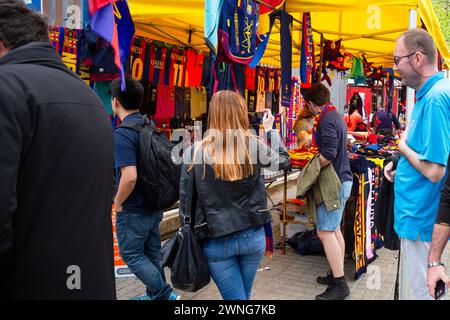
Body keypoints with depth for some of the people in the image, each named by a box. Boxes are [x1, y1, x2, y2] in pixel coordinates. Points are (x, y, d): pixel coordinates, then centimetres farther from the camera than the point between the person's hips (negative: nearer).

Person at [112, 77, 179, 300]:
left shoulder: (122, 134, -22)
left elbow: (129, 176, -32)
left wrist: (118, 202, -15)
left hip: (133, 211, -8)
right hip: (153, 206, 8)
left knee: (131, 255, 9)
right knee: (151, 253, 19)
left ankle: (165, 294, 10)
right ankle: (154, 295, 31)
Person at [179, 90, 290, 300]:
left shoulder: (194, 153, -11)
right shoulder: (254, 146, -9)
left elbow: (185, 202, -5)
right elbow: (283, 161, 10)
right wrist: (270, 129, 21)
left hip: (216, 241, -2)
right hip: (252, 236, 2)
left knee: (235, 296, 11)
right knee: (244, 295, 23)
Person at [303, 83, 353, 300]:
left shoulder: (326, 119, -18)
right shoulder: (335, 115, 13)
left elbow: (328, 154, -26)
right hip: (342, 179, 10)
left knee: (325, 232, -7)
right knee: (334, 229, 17)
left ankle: (339, 285, -1)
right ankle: (337, 275, 27)